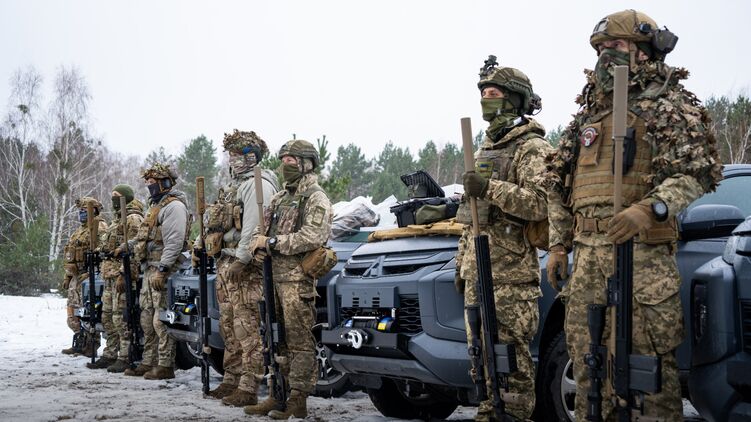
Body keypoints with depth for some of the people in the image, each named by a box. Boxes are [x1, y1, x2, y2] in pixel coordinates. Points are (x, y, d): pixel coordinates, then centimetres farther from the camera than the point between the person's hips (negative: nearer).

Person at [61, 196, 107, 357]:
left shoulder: (99, 228, -9)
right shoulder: (79, 230, 24)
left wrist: (89, 273, -26)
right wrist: (67, 276, 24)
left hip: (88, 277, -10)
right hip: (75, 277, 10)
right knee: (73, 314, 13)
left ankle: (90, 346, -3)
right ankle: (80, 344, 21)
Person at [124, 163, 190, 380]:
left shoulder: (174, 206, -11)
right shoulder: (157, 205, 23)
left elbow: (174, 242, -20)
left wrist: (162, 270, -24)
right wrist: (149, 268, 20)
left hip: (162, 270, -11)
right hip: (150, 269, 11)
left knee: (161, 319, -10)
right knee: (148, 318, 12)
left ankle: (165, 365, -7)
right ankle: (148, 362, 19)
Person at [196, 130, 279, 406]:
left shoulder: (257, 185, -10)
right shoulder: (235, 184, 22)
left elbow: (253, 227, -21)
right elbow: (217, 223, 27)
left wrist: (241, 260, -25)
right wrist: (202, 241, 18)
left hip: (244, 266, -10)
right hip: (225, 263, 10)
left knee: (247, 328, -10)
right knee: (229, 326, 14)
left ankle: (247, 389, -9)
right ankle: (231, 381, 23)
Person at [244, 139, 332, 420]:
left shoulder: (315, 198, -5)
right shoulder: (280, 198, 21)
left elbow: (314, 237, -19)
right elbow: (260, 227, 21)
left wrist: (273, 242, -17)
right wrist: (258, 245, -3)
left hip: (298, 278, -8)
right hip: (273, 276, 9)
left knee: (299, 341, -5)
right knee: (277, 341, 12)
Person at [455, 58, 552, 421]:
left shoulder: (532, 148, -5)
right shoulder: (485, 149, 21)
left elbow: (543, 203, -20)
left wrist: (491, 189, -26)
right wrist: (461, 264, 23)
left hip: (511, 274, -8)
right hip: (477, 272, 9)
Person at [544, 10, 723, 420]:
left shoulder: (669, 105, 1)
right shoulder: (588, 114, 21)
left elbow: (697, 172, -11)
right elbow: (558, 184, 22)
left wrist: (650, 208, -27)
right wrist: (558, 244, 14)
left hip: (643, 252, -6)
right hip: (587, 252, 7)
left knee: (652, 357, -5)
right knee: (586, 357, 9)